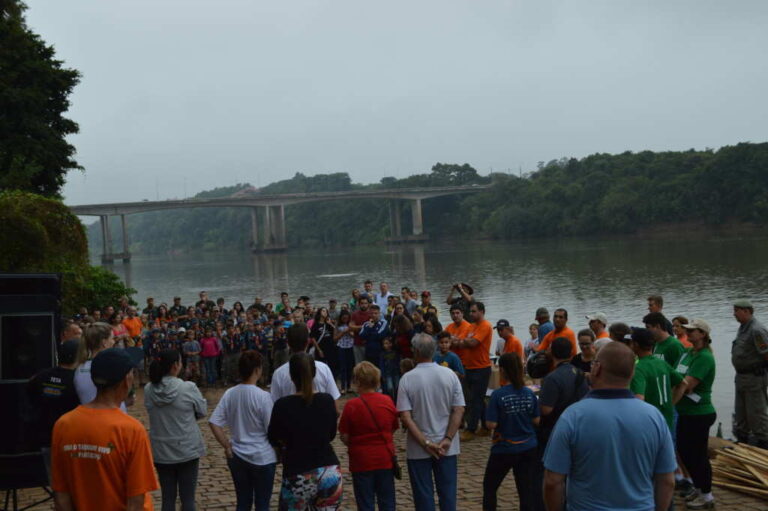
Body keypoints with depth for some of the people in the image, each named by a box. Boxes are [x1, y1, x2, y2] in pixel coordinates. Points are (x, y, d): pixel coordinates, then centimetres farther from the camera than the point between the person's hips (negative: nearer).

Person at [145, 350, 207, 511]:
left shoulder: (149, 389, -5)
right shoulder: (188, 388, -17)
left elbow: (153, 412, 9)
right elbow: (202, 411, -3)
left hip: (160, 451, 4)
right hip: (187, 450, -4)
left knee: (168, 498, 14)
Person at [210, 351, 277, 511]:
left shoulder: (229, 394, -2)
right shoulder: (262, 396, -16)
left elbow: (214, 423, -4)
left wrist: (227, 446, 3)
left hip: (237, 456, 5)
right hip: (262, 457, -4)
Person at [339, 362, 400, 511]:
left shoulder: (352, 405, -13)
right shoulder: (388, 401, -3)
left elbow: (344, 437, -10)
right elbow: (393, 429, 3)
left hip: (362, 461, -3)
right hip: (385, 459, 3)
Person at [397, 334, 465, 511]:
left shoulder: (407, 379, -12)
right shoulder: (450, 375, -5)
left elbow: (405, 417, -16)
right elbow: (459, 410, -8)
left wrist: (425, 443, -13)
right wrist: (447, 440, -8)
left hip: (418, 449, -2)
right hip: (447, 448, 2)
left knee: (424, 496, 9)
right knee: (448, 493, 13)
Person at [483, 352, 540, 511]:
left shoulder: (498, 395, -18)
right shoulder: (529, 394, -5)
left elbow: (491, 424, -18)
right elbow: (536, 421, 2)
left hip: (504, 450, -4)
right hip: (528, 449, 4)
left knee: (489, 486, 15)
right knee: (526, 489, 10)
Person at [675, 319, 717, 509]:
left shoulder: (704, 357, -19)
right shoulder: (687, 353, 8)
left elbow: (686, 385, -24)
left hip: (699, 414, -9)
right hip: (686, 412, 9)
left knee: (698, 454, 1)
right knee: (684, 450, 18)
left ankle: (707, 496, 16)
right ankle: (698, 487, 35)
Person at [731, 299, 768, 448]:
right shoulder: (742, 328, 10)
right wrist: (740, 375, 18)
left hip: (754, 378, -10)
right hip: (741, 377, 10)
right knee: (740, 413, 18)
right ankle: (741, 440, 30)